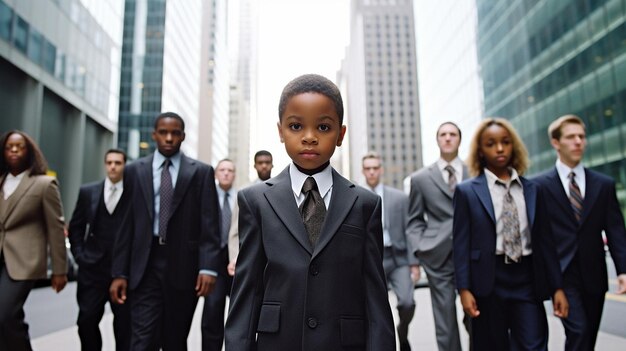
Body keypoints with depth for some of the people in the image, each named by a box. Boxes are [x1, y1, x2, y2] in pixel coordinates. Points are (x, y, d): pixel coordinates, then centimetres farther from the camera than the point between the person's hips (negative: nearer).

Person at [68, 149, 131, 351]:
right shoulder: (88, 192, 7)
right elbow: (75, 227, 13)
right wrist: (79, 255, 3)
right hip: (93, 268, 3)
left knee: (124, 324, 7)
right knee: (86, 320, 4)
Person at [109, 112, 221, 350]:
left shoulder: (201, 172, 3)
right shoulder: (135, 171, 8)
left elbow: (209, 225, -3)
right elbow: (126, 225, 7)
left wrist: (208, 267, -13)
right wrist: (119, 272, 3)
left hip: (183, 266, 0)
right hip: (145, 266, 1)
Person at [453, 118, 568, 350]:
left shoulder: (532, 189, 10)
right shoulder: (467, 191, 0)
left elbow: (544, 240, 9)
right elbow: (461, 243, -3)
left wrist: (557, 287, 6)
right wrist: (464, 289, -10)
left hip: (527, 279, 2)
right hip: (488, 281, -2)